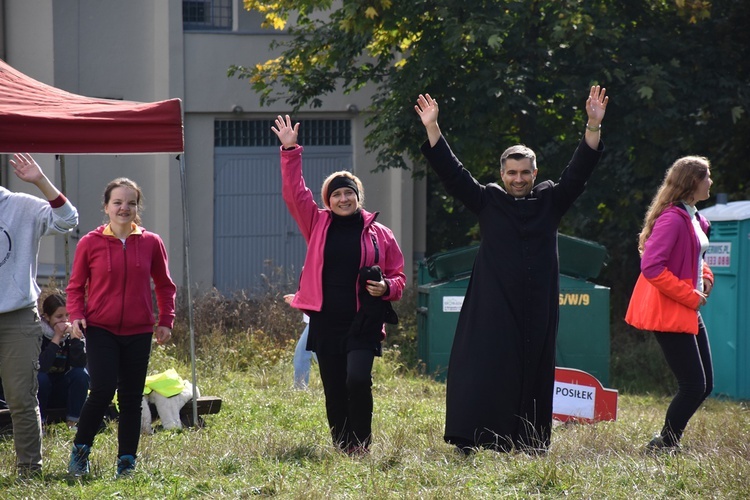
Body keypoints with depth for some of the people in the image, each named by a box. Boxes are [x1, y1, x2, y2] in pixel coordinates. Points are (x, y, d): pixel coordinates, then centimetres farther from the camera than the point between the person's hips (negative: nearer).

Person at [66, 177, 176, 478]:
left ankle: (127, 463, 15)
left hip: (138, 332, 2)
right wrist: (76, 315, -11)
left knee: (132, 398, 6)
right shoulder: (90, 243, -4)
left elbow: (164, 286, 12)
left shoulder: (151, 243, 1)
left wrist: (166, 321, 4)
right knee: (103, 391, -15)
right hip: (101, 330, -2)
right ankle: (80, 450, 5)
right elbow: (76, 286, 4)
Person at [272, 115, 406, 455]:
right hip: (326, 322, 2)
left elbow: (398, 277, 11)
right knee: (334, 392, 5)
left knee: (358, 380, -21)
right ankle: (341, 451, 15)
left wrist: (386, 287, -11)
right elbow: (294, 194, 1)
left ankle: (361, 446, -7)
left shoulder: (379, 234, 5)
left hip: (363, 323, -2)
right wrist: (290, 152, -5)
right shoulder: (318, 226, 8)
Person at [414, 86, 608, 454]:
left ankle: (529, 445, 8)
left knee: (533, 373, 3)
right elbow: (453, 174, 2)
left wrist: (593, 127, -9)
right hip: (494, 306, -2)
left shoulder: (550, 201, 10)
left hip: (537, 308, 2)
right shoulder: (488, 201, 7)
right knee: (486, 372, -8)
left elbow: (578, 172, 2)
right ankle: (471, 445, -8)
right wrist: (432, 130, -7)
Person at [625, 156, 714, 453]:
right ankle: (664, 445, 3)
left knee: (704, 385, 9)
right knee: (694, 385, -10)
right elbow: (651, 267, -26)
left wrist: (705, 276, 8)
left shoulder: (693, 218, 13)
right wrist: (690, 295, -21)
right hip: (670, 314, -10)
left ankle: (668, 441, 18)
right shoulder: (672, 218, -18)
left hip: (690, 312, 10)